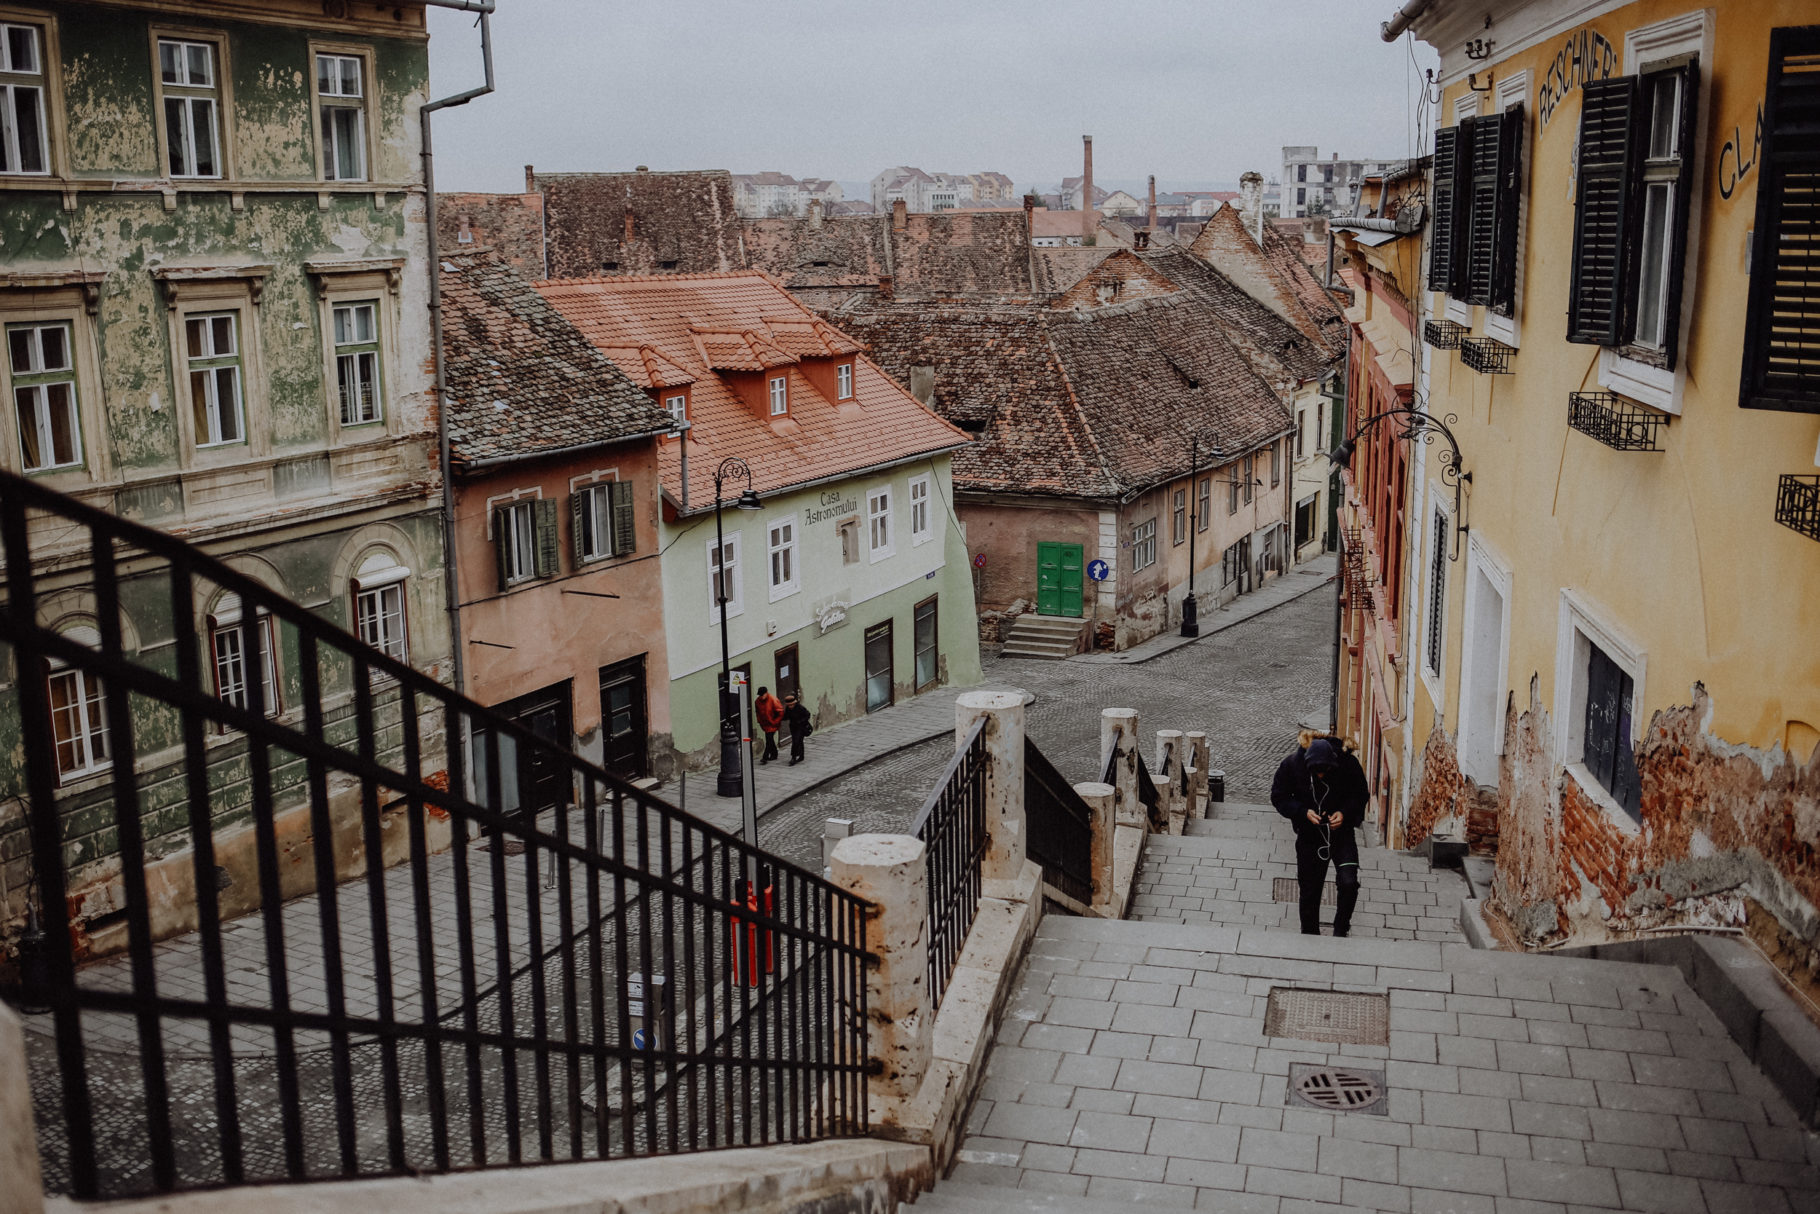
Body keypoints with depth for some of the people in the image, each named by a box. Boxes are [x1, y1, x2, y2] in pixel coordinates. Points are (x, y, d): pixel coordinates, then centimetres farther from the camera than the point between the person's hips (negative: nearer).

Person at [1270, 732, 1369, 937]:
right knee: (1309, 890, 9)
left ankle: (1340, 931, 5)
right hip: (1309, 835, 1)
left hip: (1341, 832, -1)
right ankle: (1309, 935, 29)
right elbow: (1279, 797, -4)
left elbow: (1361, 795, -1)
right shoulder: (1292, 764, -16)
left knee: (1348, 883, -18)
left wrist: (1345, 813, -18)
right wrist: (1304, 812, -20)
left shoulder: (1348, 763, -16)